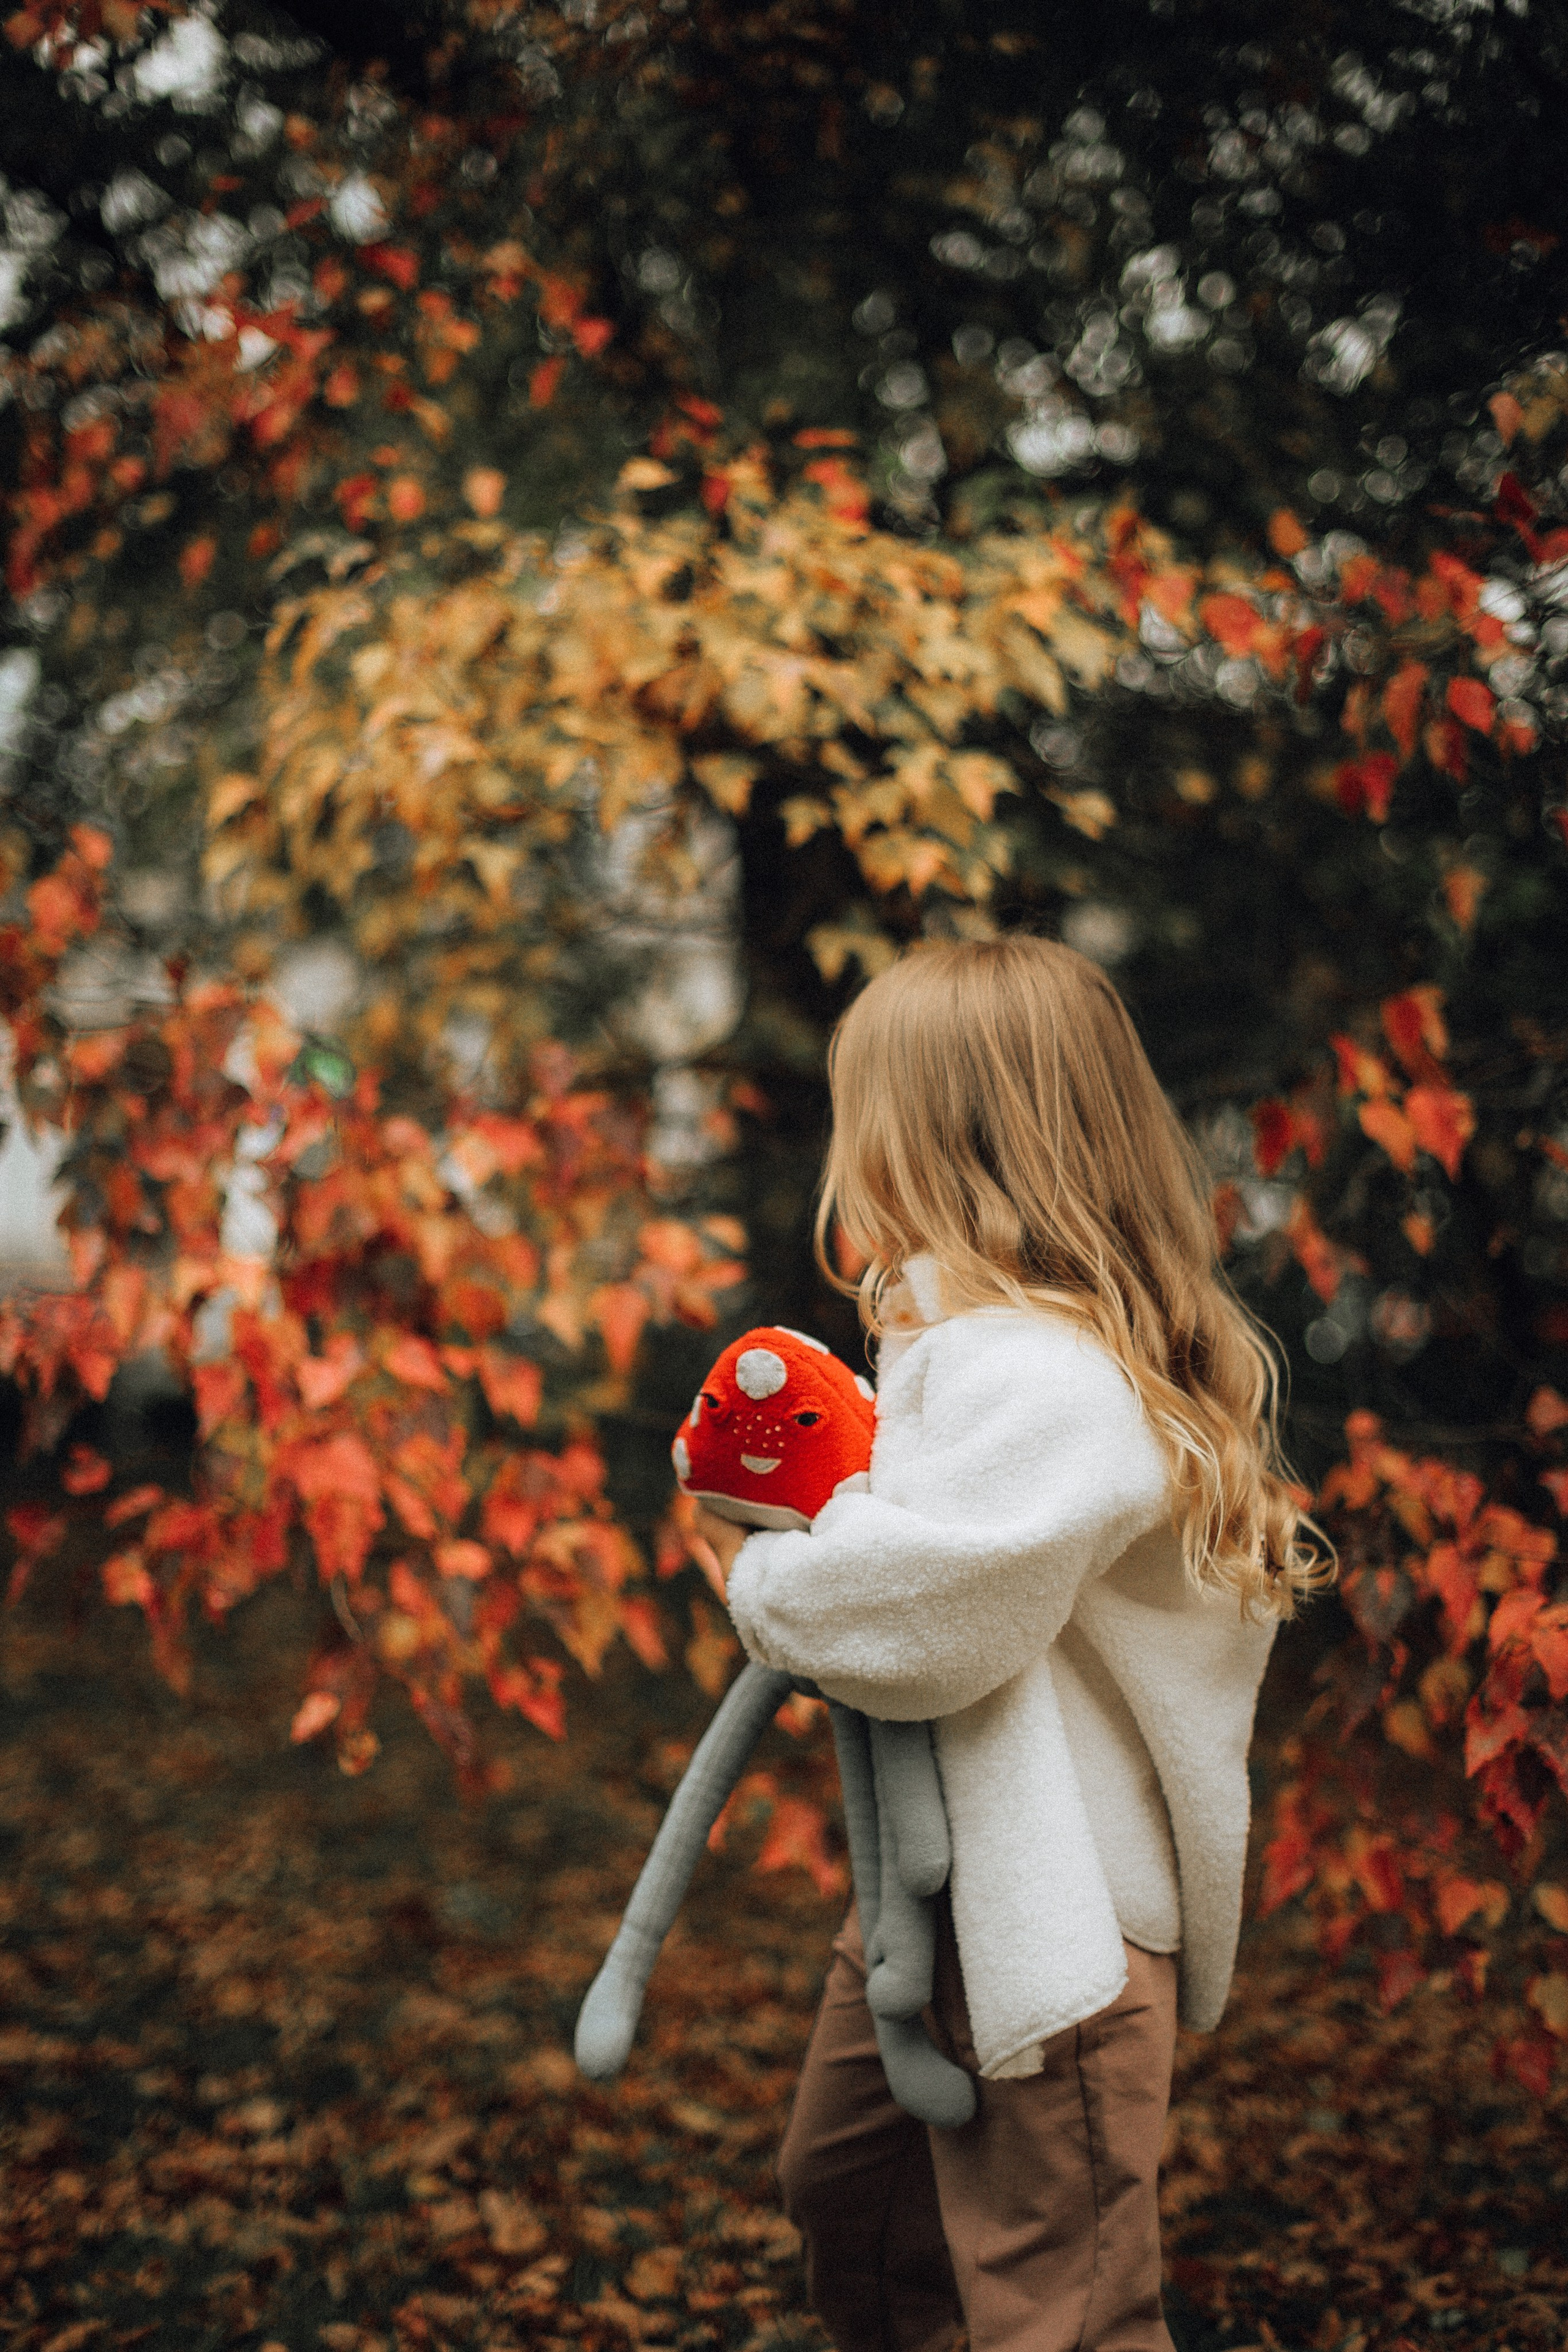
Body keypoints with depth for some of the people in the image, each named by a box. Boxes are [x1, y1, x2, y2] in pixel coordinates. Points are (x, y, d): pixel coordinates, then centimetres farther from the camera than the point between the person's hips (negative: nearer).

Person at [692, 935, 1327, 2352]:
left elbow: (924, 1610, -31)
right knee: (843, 2195, 27)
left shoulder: (1041, 1382, -25)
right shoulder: (981, 1340, 10)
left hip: (1048, 1913, -11)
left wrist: (755, 1575, -13)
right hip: (935, 1891, 11)